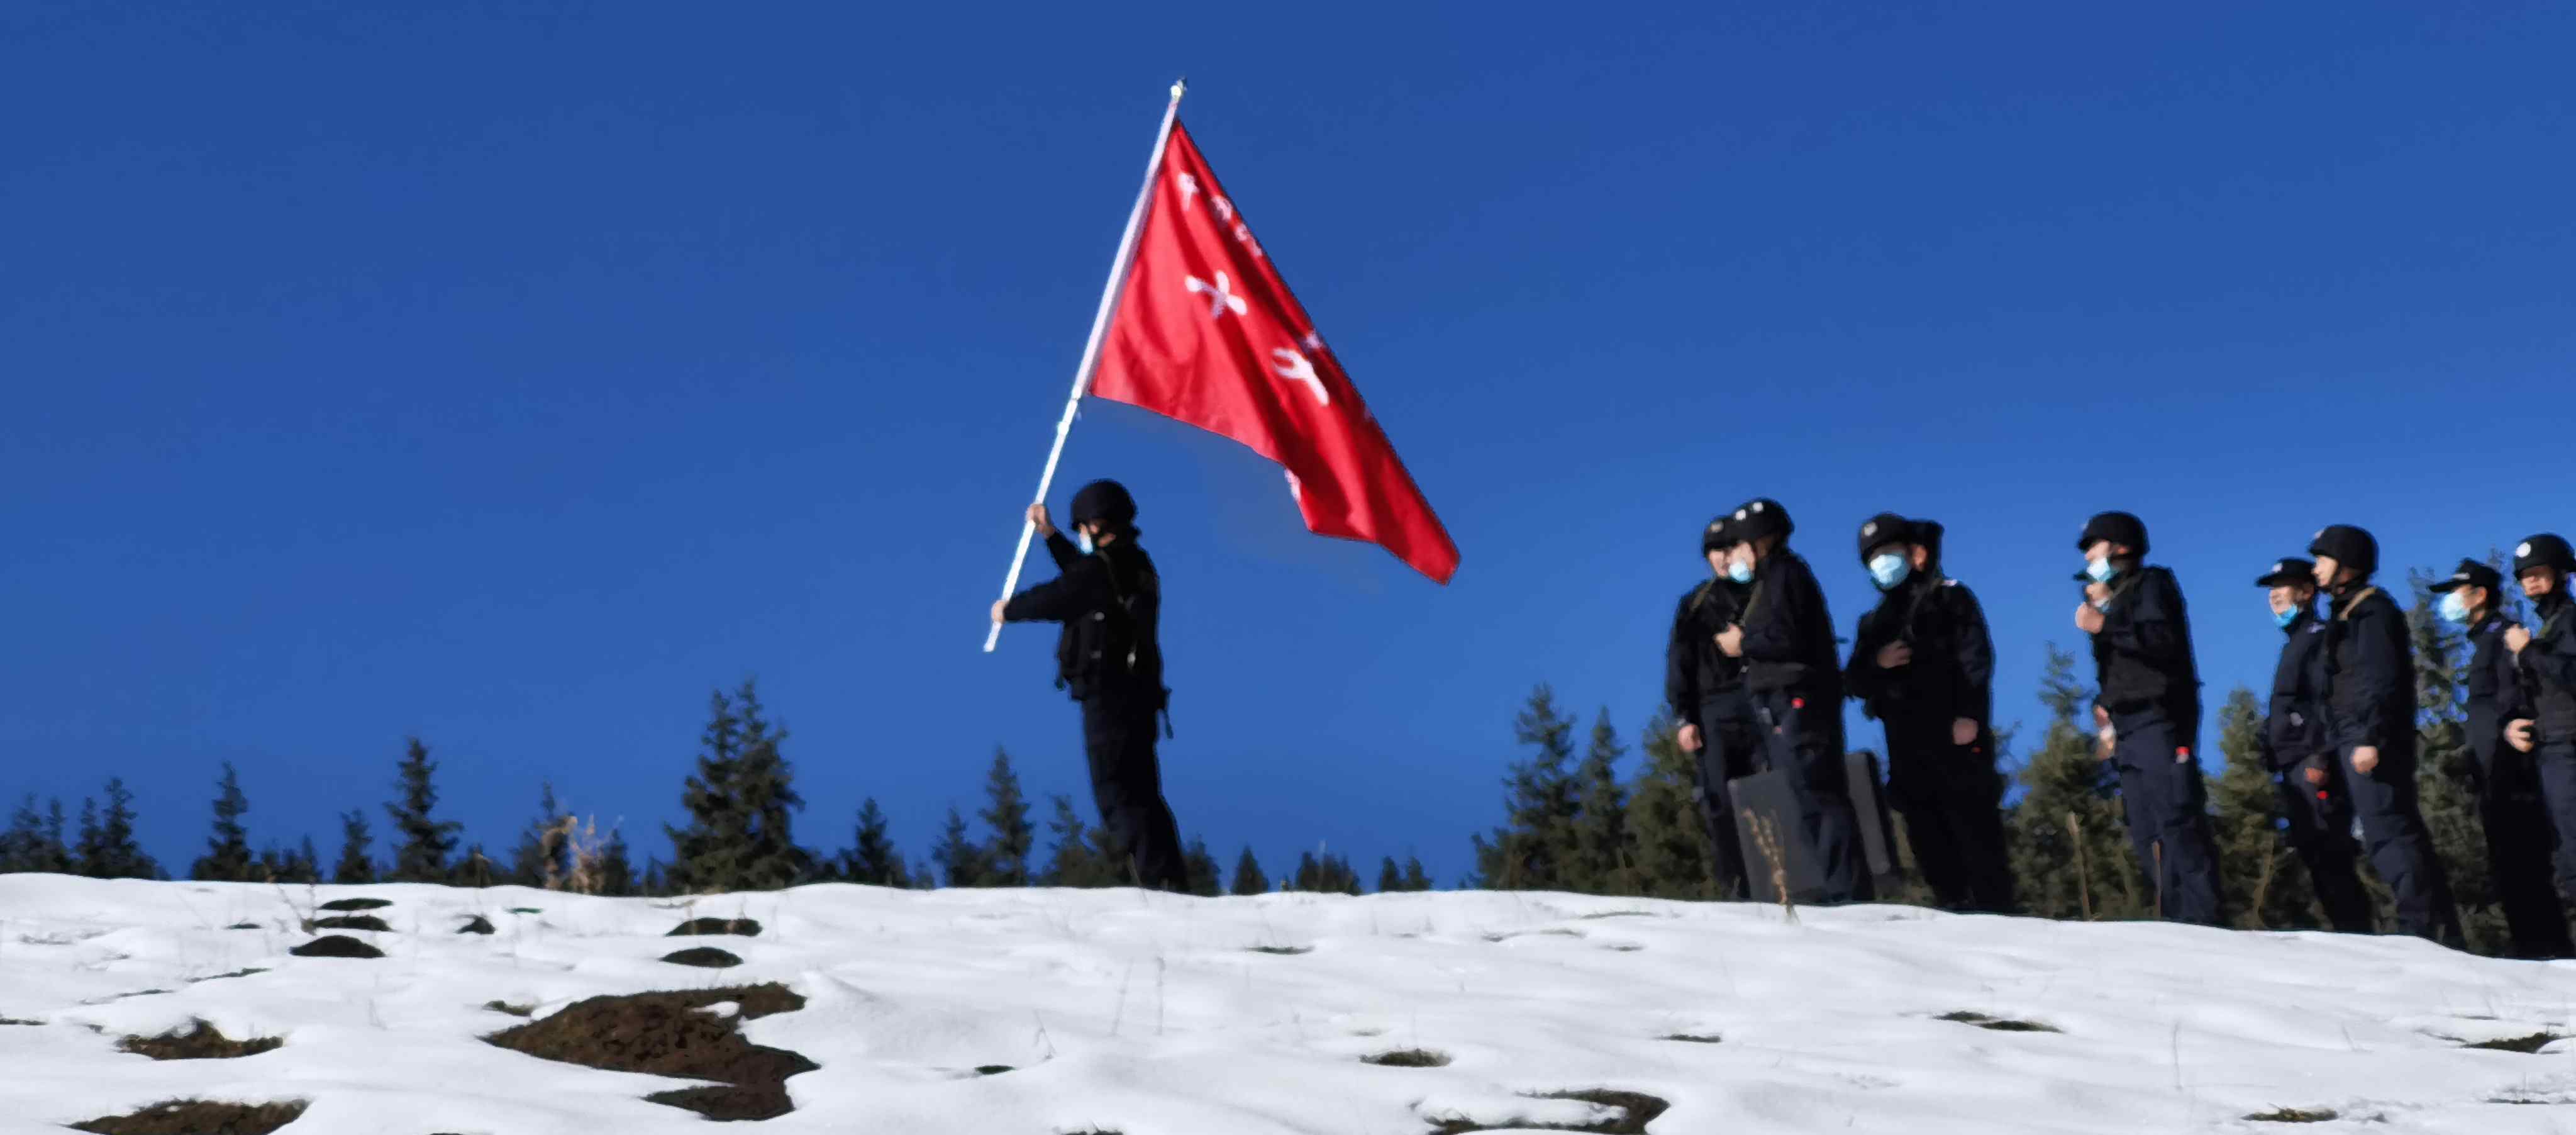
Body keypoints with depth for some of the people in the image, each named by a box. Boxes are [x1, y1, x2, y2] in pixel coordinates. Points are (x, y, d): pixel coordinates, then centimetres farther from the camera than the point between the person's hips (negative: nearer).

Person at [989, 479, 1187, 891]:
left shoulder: (1101, 568, -12)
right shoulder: (1136, 566, 16)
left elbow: (1053, 599, -3)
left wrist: (1008, 610, 16)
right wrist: (1051, 535, 39)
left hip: (1108, 696, -9)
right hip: (1139, 692, 9)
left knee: (1117, 792, -9)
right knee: (1139, 791, 13)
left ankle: (1159, 881, -17)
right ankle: (1172, 881, 11)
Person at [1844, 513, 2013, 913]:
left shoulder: (1950, 598, 9)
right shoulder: (1874, 622, 24)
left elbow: (1975, 658, -5)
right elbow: (1854, 682, 19)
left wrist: (1968, 715, -18)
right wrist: (1876, 663, -4)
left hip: (1952, 738, -6)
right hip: (1907, 747, 6)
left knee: (1975, 828, -9)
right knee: (1927, 836, 3)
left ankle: (1994, 915, -10)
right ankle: (1954, 912, 7)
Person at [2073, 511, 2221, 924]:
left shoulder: (2151, 584, 2)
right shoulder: (2109, 601, 26)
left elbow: (2165, 639, -16)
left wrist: (2105, 626, -19)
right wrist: (2105, 706, 11)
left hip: (2159, 722, -9)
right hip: (2129, 729, 9)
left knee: (2177, 823, -17)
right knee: (2145, 834, 2)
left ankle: (2200, 919, -22)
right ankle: (2174, 919, 1)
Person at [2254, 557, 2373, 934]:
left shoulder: (2319, 638, -3)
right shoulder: (2295, 644, 24)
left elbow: (2330, 702, -14)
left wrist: (2322, 758, -23)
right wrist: (2277, 766, 21)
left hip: (2312, 768, -9)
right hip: (2293, 771, 9)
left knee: (2329, 859, -13)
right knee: (2318, 860, 6)